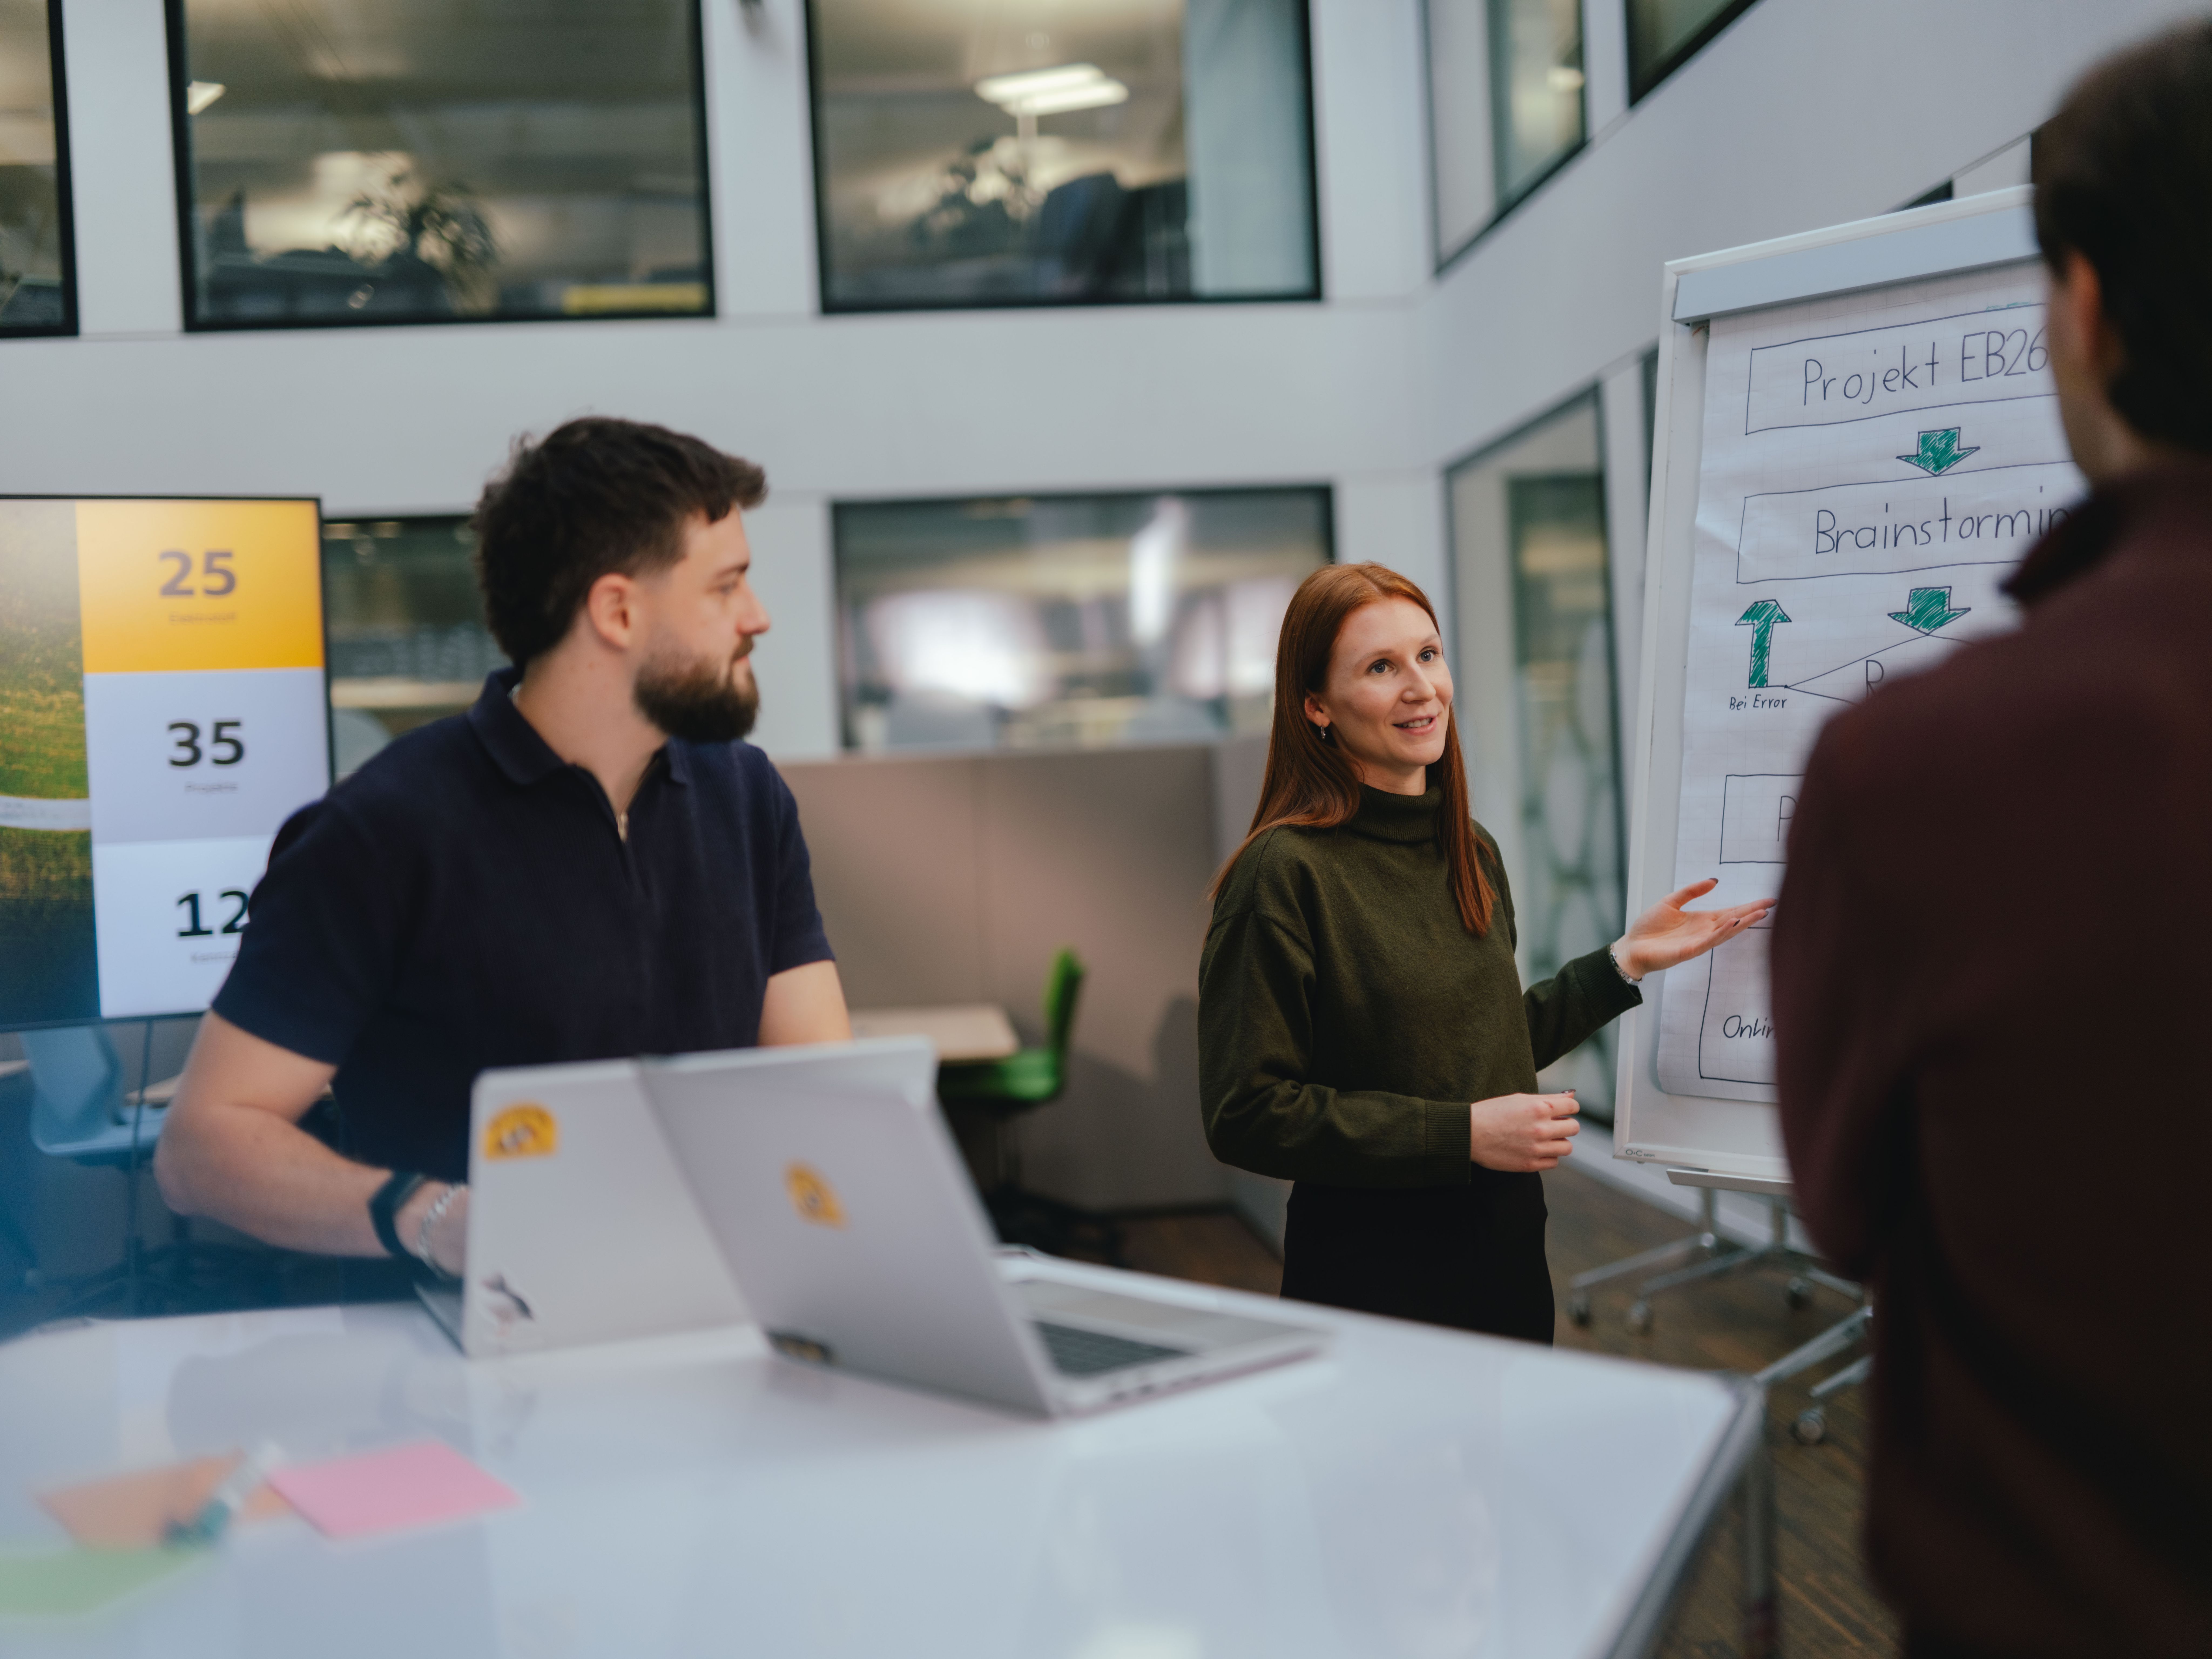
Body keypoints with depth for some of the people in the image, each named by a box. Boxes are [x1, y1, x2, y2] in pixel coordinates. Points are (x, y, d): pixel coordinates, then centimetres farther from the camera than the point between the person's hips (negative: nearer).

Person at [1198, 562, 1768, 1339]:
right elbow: (1246, 1115, -18)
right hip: (1370, 1271, -7)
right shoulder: (1284, 873, -16)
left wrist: (1625, 961, 12)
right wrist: (1460, 1135, -20)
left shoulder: (1472, 852, 8)